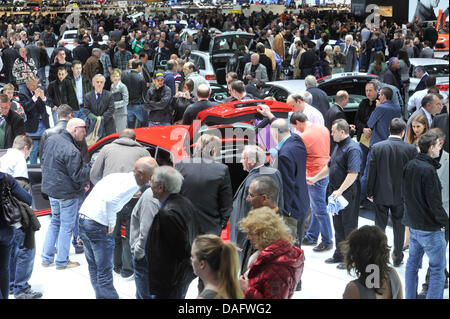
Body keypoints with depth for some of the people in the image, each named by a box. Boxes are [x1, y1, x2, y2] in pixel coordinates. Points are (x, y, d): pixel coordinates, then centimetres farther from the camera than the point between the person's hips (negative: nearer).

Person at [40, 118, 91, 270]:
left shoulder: (51, 139, 2)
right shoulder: (72, 151, -26)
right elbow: (77, 176, -23)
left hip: (51, 189, 8)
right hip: (67, 193, -8)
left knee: (55, 222, 22)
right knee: (67, 226, 6)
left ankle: (46, 258, 26)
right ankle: (62, 261, 15)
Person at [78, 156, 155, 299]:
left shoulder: (119, 176, 13)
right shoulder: (132, 184, -13)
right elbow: (110, 200, -27)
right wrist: (112, 224, -12)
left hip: (83, 218, 9)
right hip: (98, 226, -9)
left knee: (94, 266, 20)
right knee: (104, 271, 1)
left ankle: (100, 295, 32)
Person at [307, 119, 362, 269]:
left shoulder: (352, 148, -18)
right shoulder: (338, 146, 14)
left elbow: (353, 173, -26)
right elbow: (330, 166, 26)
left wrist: (340, 190, -29)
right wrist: (315, 178, 25)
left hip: (348, 193, -10)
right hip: (336, 192, 10)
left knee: (349, 225, 0)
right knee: (338, 224, 17)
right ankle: (339, 255, 29)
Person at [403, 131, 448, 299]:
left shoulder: (410, 165, 4)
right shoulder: (428, 170, -22)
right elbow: (434, 202, -20)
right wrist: (444, 222, -8)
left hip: (413, 224, 8)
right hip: (430, 228, -8)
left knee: (412, 263, 18)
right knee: (437, 269, 2)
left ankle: (410, 296, 26)